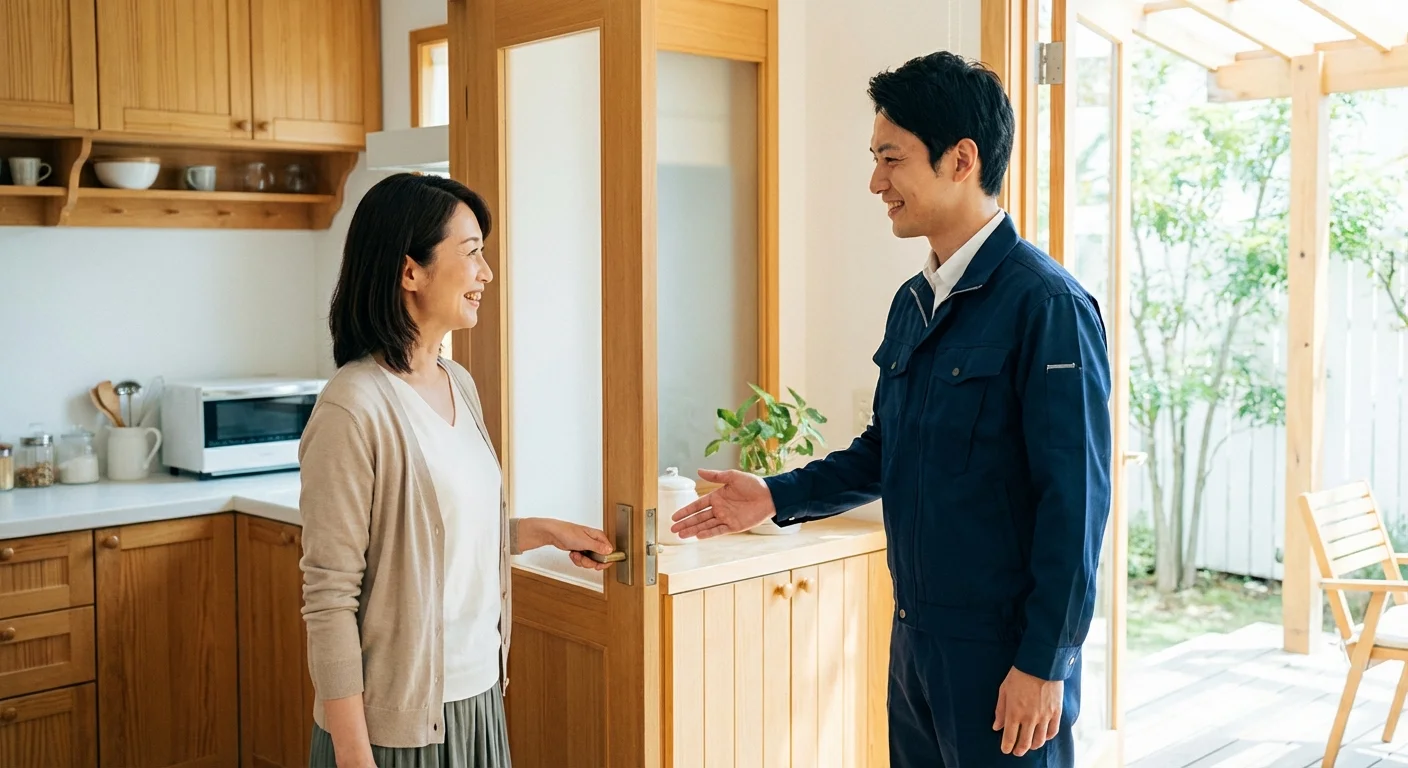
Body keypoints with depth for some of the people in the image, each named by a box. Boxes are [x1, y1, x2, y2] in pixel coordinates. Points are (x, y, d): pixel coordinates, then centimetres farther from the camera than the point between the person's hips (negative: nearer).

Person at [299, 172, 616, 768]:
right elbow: (330, 599, -17)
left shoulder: (459, 384, 4)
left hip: (478, 696, 7)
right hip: (399, 720, -7)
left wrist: (544, 531, 11)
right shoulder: (354, 407, -19)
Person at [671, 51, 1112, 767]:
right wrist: (778, 496, 7)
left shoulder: (1046, 304, -17)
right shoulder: (913, 302, 9)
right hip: (915, 634, 8)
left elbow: (1075, 500, -19)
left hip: (1003, 652, -8)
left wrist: (1043, 663, -18)